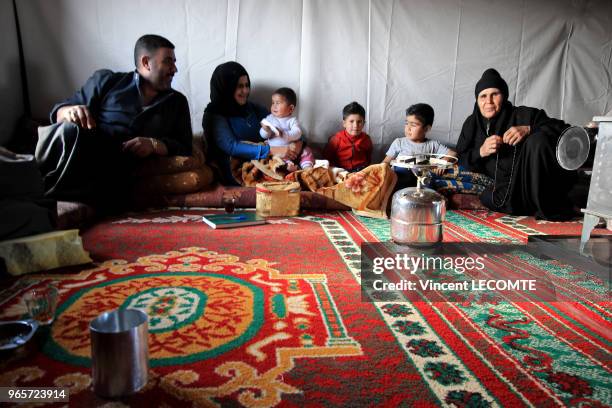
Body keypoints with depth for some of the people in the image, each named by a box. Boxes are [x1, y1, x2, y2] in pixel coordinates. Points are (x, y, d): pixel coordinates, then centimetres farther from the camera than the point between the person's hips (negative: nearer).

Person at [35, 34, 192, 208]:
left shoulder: (177, 102, 20)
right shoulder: (106, 80, 15)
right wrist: (70, 112, -11)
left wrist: (154, 145, -8)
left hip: (118, 176, 1)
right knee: (70, 130, -35)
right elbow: (59, 111, 13)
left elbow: (184, 148, 12)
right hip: (81, 157, 0)